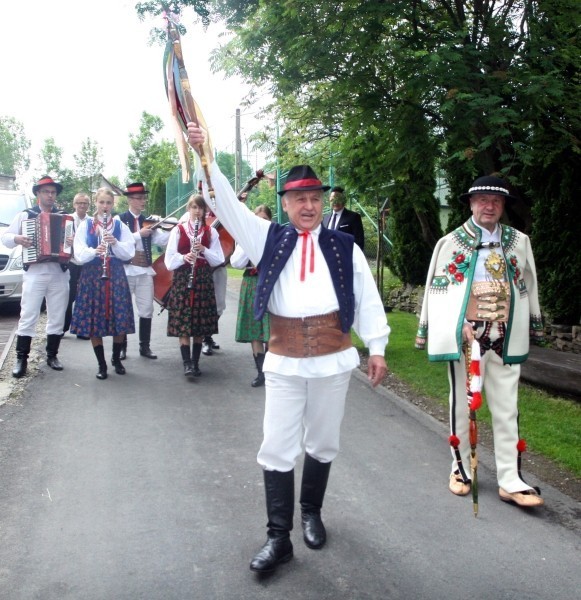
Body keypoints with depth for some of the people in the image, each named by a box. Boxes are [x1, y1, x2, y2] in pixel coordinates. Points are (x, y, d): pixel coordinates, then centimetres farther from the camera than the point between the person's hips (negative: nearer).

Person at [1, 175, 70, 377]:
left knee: (57, 317, 7)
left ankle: (52, 355, 19)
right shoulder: (25, 215, 8)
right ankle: (21, 359, 3)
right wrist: (17, 238, -12)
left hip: (59, 273, 2)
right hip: (34, 272, -2)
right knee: (28, 316, -4)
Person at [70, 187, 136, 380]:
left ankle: (117, 359, 22)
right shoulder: (86, 225, 4)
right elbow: (79, 254, -5)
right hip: (92, 275, -1)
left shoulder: (120, 225, 7)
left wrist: (115, 243, -19)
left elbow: (129, 253, -1)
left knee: (120, 320, 1)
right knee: (93, 321, -1)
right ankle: (101, 364, 12)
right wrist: (94, 251, -24)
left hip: (116, 275, 1)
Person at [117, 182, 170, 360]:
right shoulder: (120, 219, 0)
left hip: (145, 270, 3)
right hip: (125, 270, -3)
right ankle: (122, 347, 14)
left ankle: (145, 346, 15)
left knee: (147, 310, 5)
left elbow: (162, 240, -3)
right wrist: (139, 234, -20)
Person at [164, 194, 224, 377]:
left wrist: (204, 250, -14)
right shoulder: (178, 230, 2)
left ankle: (196, 362, 14)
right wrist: (184, 257, -20)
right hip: (182, 279, -1)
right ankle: (187, 363, -3)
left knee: (200, 324, 4)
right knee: (182, 324, -6)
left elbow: (219, 259, 2)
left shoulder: (211, 231, 6)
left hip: (203, 280, 1)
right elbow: (169, 260, -1)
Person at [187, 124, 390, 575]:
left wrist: (377, 348, 2)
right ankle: (279, 538, 14)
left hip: (333, 359, 1)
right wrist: (204, 156, -17)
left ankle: (312, 512, 39)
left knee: (323, 445, 15)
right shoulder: (269, 238, 4)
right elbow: (228, 204, -5)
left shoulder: (344, 247, 3)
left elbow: (368, 298, 5)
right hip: (283, 360, 0)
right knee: (278, 450, 1)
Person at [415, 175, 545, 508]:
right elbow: (437, 290, -4)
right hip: (465, 336, -2)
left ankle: (510, 480, 11)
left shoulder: (519, 242, 7)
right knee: (462, 405, 10)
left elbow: (528, 286, 14)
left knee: (507, 409, 5)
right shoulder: (451, 242, -2)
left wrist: (530, 326, 15)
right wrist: (461, 326, -11)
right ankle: (461, 468, 25)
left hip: (505, 339, 3)